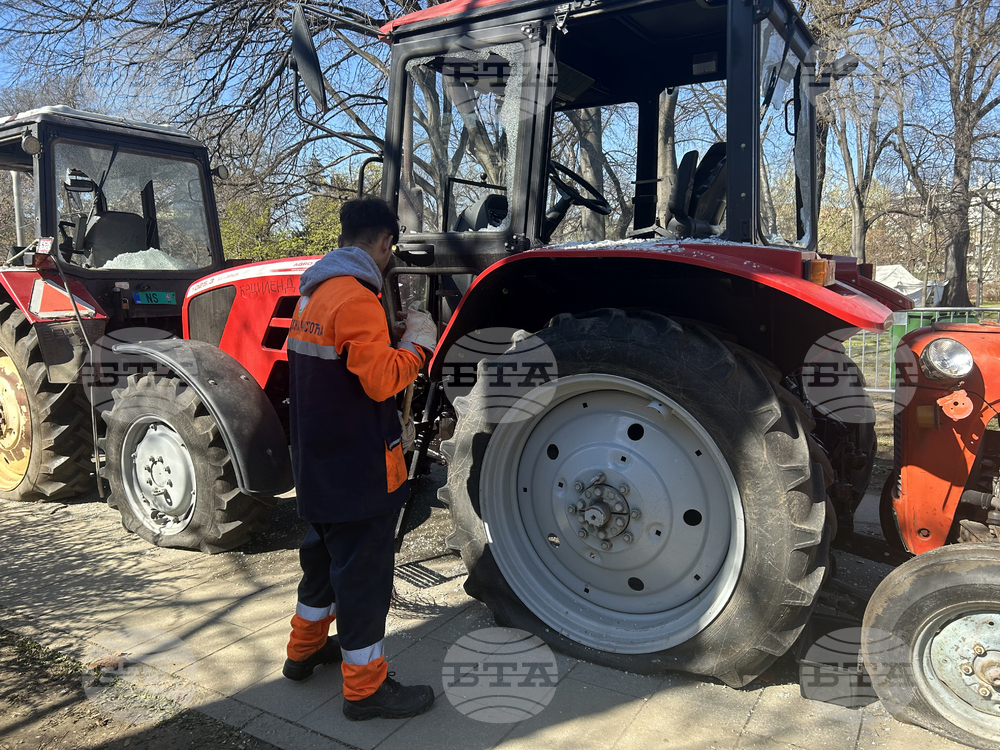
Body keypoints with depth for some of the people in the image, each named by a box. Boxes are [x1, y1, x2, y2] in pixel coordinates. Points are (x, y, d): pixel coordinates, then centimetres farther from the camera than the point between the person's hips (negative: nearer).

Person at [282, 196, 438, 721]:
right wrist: (418, 341, -11)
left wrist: (391, 339, 15)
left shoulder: (312, 293, 9)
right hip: (357, 468, -10)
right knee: (363, 571, 2)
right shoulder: (356, 296, -21)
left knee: (326, 554, 25)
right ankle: (365, 687, 16)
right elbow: (382, 379, -26)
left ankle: (305, 649, 41)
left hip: (317, 462, 10)